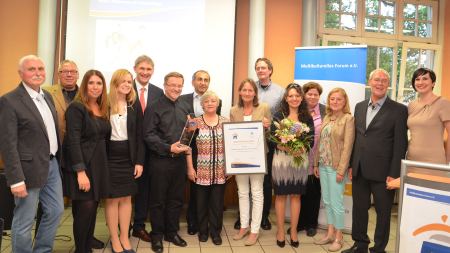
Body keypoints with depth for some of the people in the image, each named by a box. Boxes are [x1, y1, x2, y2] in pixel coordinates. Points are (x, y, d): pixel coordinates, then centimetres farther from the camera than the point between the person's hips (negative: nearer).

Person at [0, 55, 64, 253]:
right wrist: (16, 179, -19)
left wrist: (58, 159, 13)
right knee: (24, 222, 7)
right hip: (30, 168, -8)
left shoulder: (47, 96, 10)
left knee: (55, 211, 17)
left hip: (52, 164, 8)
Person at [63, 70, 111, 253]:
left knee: (93, 209, 11)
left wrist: (102, 164, 8)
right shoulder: (76, 107, -11)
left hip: (98, 164, 7)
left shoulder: (103, 109, 10)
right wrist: (80, 171, -21)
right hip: (82, 165, -7)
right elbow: (73, 141, -17)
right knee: (85, 209, -5)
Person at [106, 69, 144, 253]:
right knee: (112, 199, 5)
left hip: (128, 158, 3)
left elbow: (139, 137, 5)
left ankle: (125, 238, 22)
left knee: (126, 198, 10)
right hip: (109, 157, -3)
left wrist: (139, 161, -1)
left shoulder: (134, 107, 6)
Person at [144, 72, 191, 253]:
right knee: (158, 200, 6)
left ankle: (172, 232, 29)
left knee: (176, 198, 14)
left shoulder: (183, 108, 12)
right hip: (160, 160, -5)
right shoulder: (155, 107, -7)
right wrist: (169, 148, -21)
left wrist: (187, 146, 0)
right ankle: (157, 235, 22)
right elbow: (149, 135, -13)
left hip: (180, 159, 6)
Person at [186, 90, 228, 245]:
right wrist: (190, 168, -6)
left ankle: (215, 231, 26)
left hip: (221, 172, 2)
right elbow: (189, 147, -2)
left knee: (217, 202, 9)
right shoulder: (195, 122, -3)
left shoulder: (225, 122, 4)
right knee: (201, 201, 10)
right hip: (201, 171, -1)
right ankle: (203, 230, 29)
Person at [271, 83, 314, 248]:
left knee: (295, 196, 11)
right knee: (281, 195, 7)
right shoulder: (278, 115, -2)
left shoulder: (307, 117, 3)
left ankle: (293, 231, 24)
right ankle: (280, 231, 21)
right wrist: (284, 147, -22)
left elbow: (311, 140, 2)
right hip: (281, 159, -1)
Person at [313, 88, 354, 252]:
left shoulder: (348, 119, -8)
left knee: (336, 202, 2)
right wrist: (316, 164, 10)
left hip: (336, 167, -6)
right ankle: (330, 233, 27)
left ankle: (339, 237, 17)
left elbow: (347, 146, -13)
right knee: (327, 201, 13)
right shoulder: (326, 118, 11)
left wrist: (341, 170, -16)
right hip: (323, 166, 6)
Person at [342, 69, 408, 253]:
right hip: (359, 171, 5)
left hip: (382, 172, -5)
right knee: (359, 209, 15)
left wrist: (394, 174, -12)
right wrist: (351, 165, 9)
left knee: (383, 213, 10)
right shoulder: (359, 107, 10)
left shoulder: (398, 110, -6)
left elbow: (400, 144, -8)